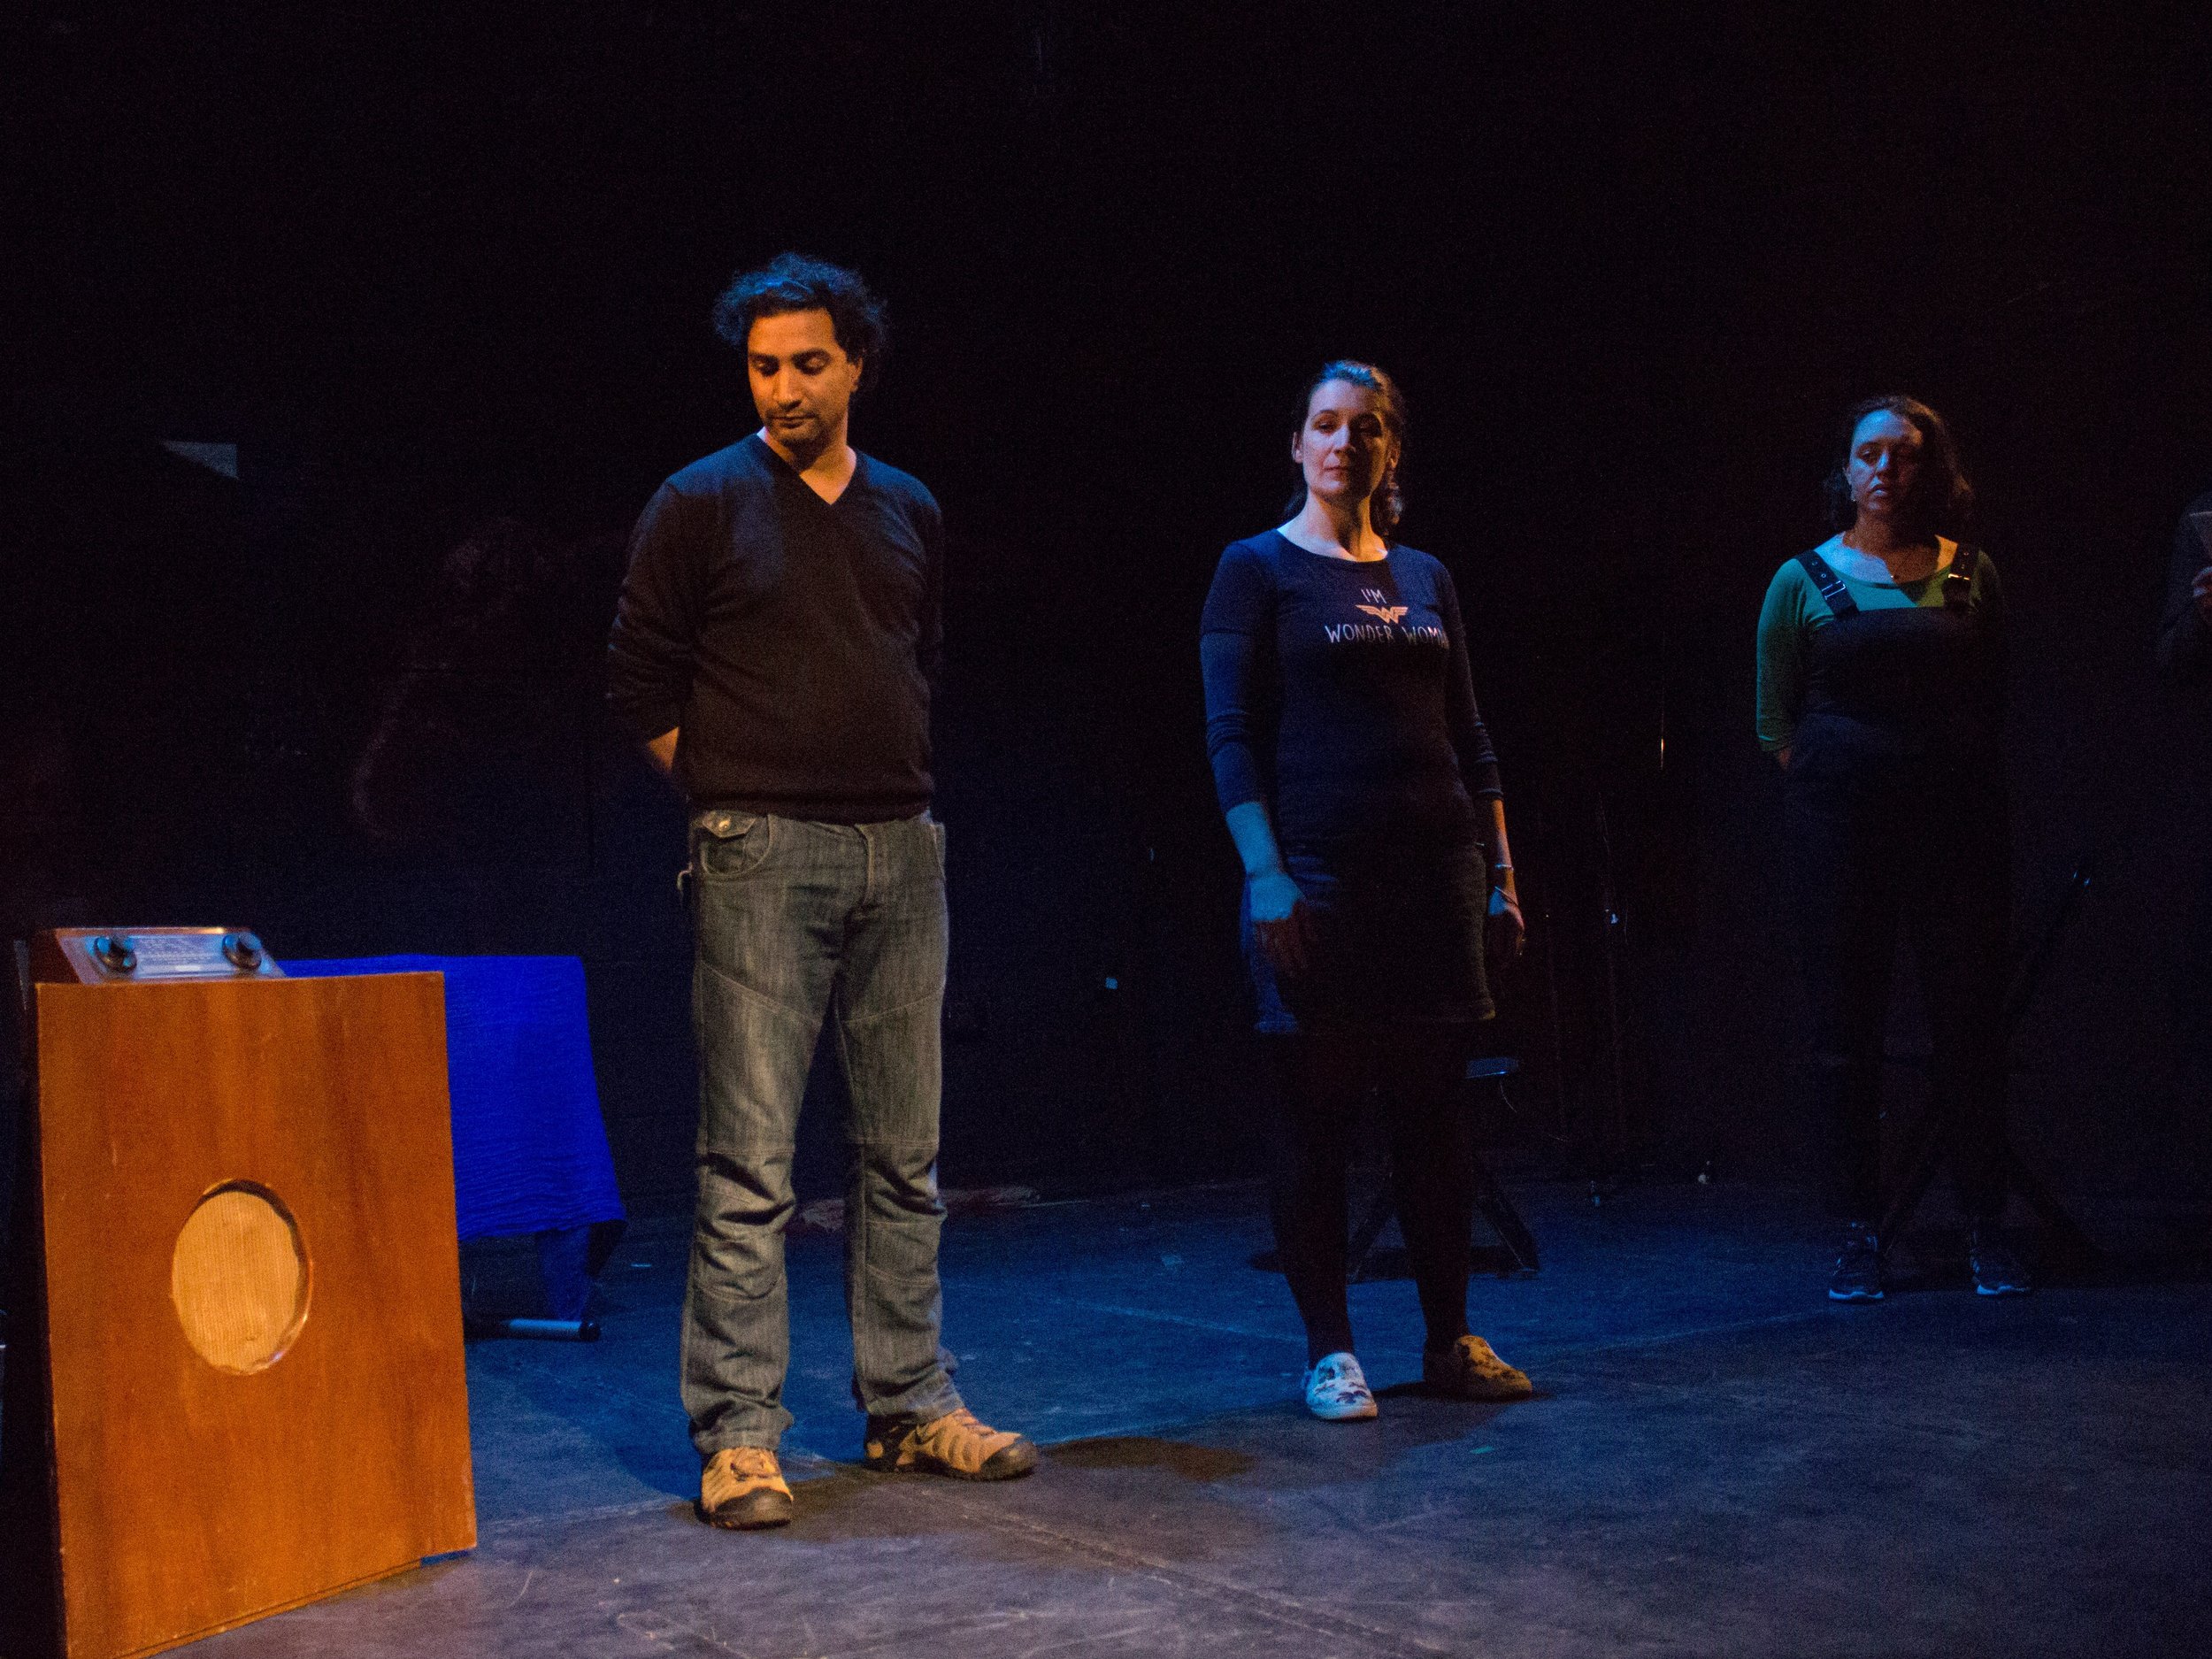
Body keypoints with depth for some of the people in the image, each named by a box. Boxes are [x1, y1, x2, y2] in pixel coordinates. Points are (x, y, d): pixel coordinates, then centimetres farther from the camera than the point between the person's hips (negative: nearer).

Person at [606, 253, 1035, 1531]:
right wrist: (734, 796, 0)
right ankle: (740, 1435, 2)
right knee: (751, 1163, -5)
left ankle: (911, 1406, 20)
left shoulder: (909, 512, 13)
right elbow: (640, 680, 1)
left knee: (906, 1151, 9)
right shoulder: (701, 505, 0)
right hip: (763, 862, -5)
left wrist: (905, 791, 13)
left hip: (901, 853, 5)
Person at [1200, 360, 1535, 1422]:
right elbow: (1231, 735, -5)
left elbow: (1469, 737, 17)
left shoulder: (1423, 578, 15)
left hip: (1435, 868, 5)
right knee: (1316, 1115, -1)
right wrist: (1266, 875, -15)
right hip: (1321, 875, -4)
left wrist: (1499, 872, 11)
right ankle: (1329, 1352, 8)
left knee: (1434, 1107, 7)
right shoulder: (1258, 569, 2)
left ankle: (1450, 1339, 17)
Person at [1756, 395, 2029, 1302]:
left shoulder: (1969, 575, 8)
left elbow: (1992, 705, 14)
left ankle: (1987, 1228, 11)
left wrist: (1974, 794, 5)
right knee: (1845, 1028, 1)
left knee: (1970, 1022, 0)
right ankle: (1859, 1233, 9)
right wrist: (1836, 784, -1)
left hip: (1955, 820, 1)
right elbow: (1775, 723, 7)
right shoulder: (1802, 581, 4)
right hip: (1839, 825, -1)